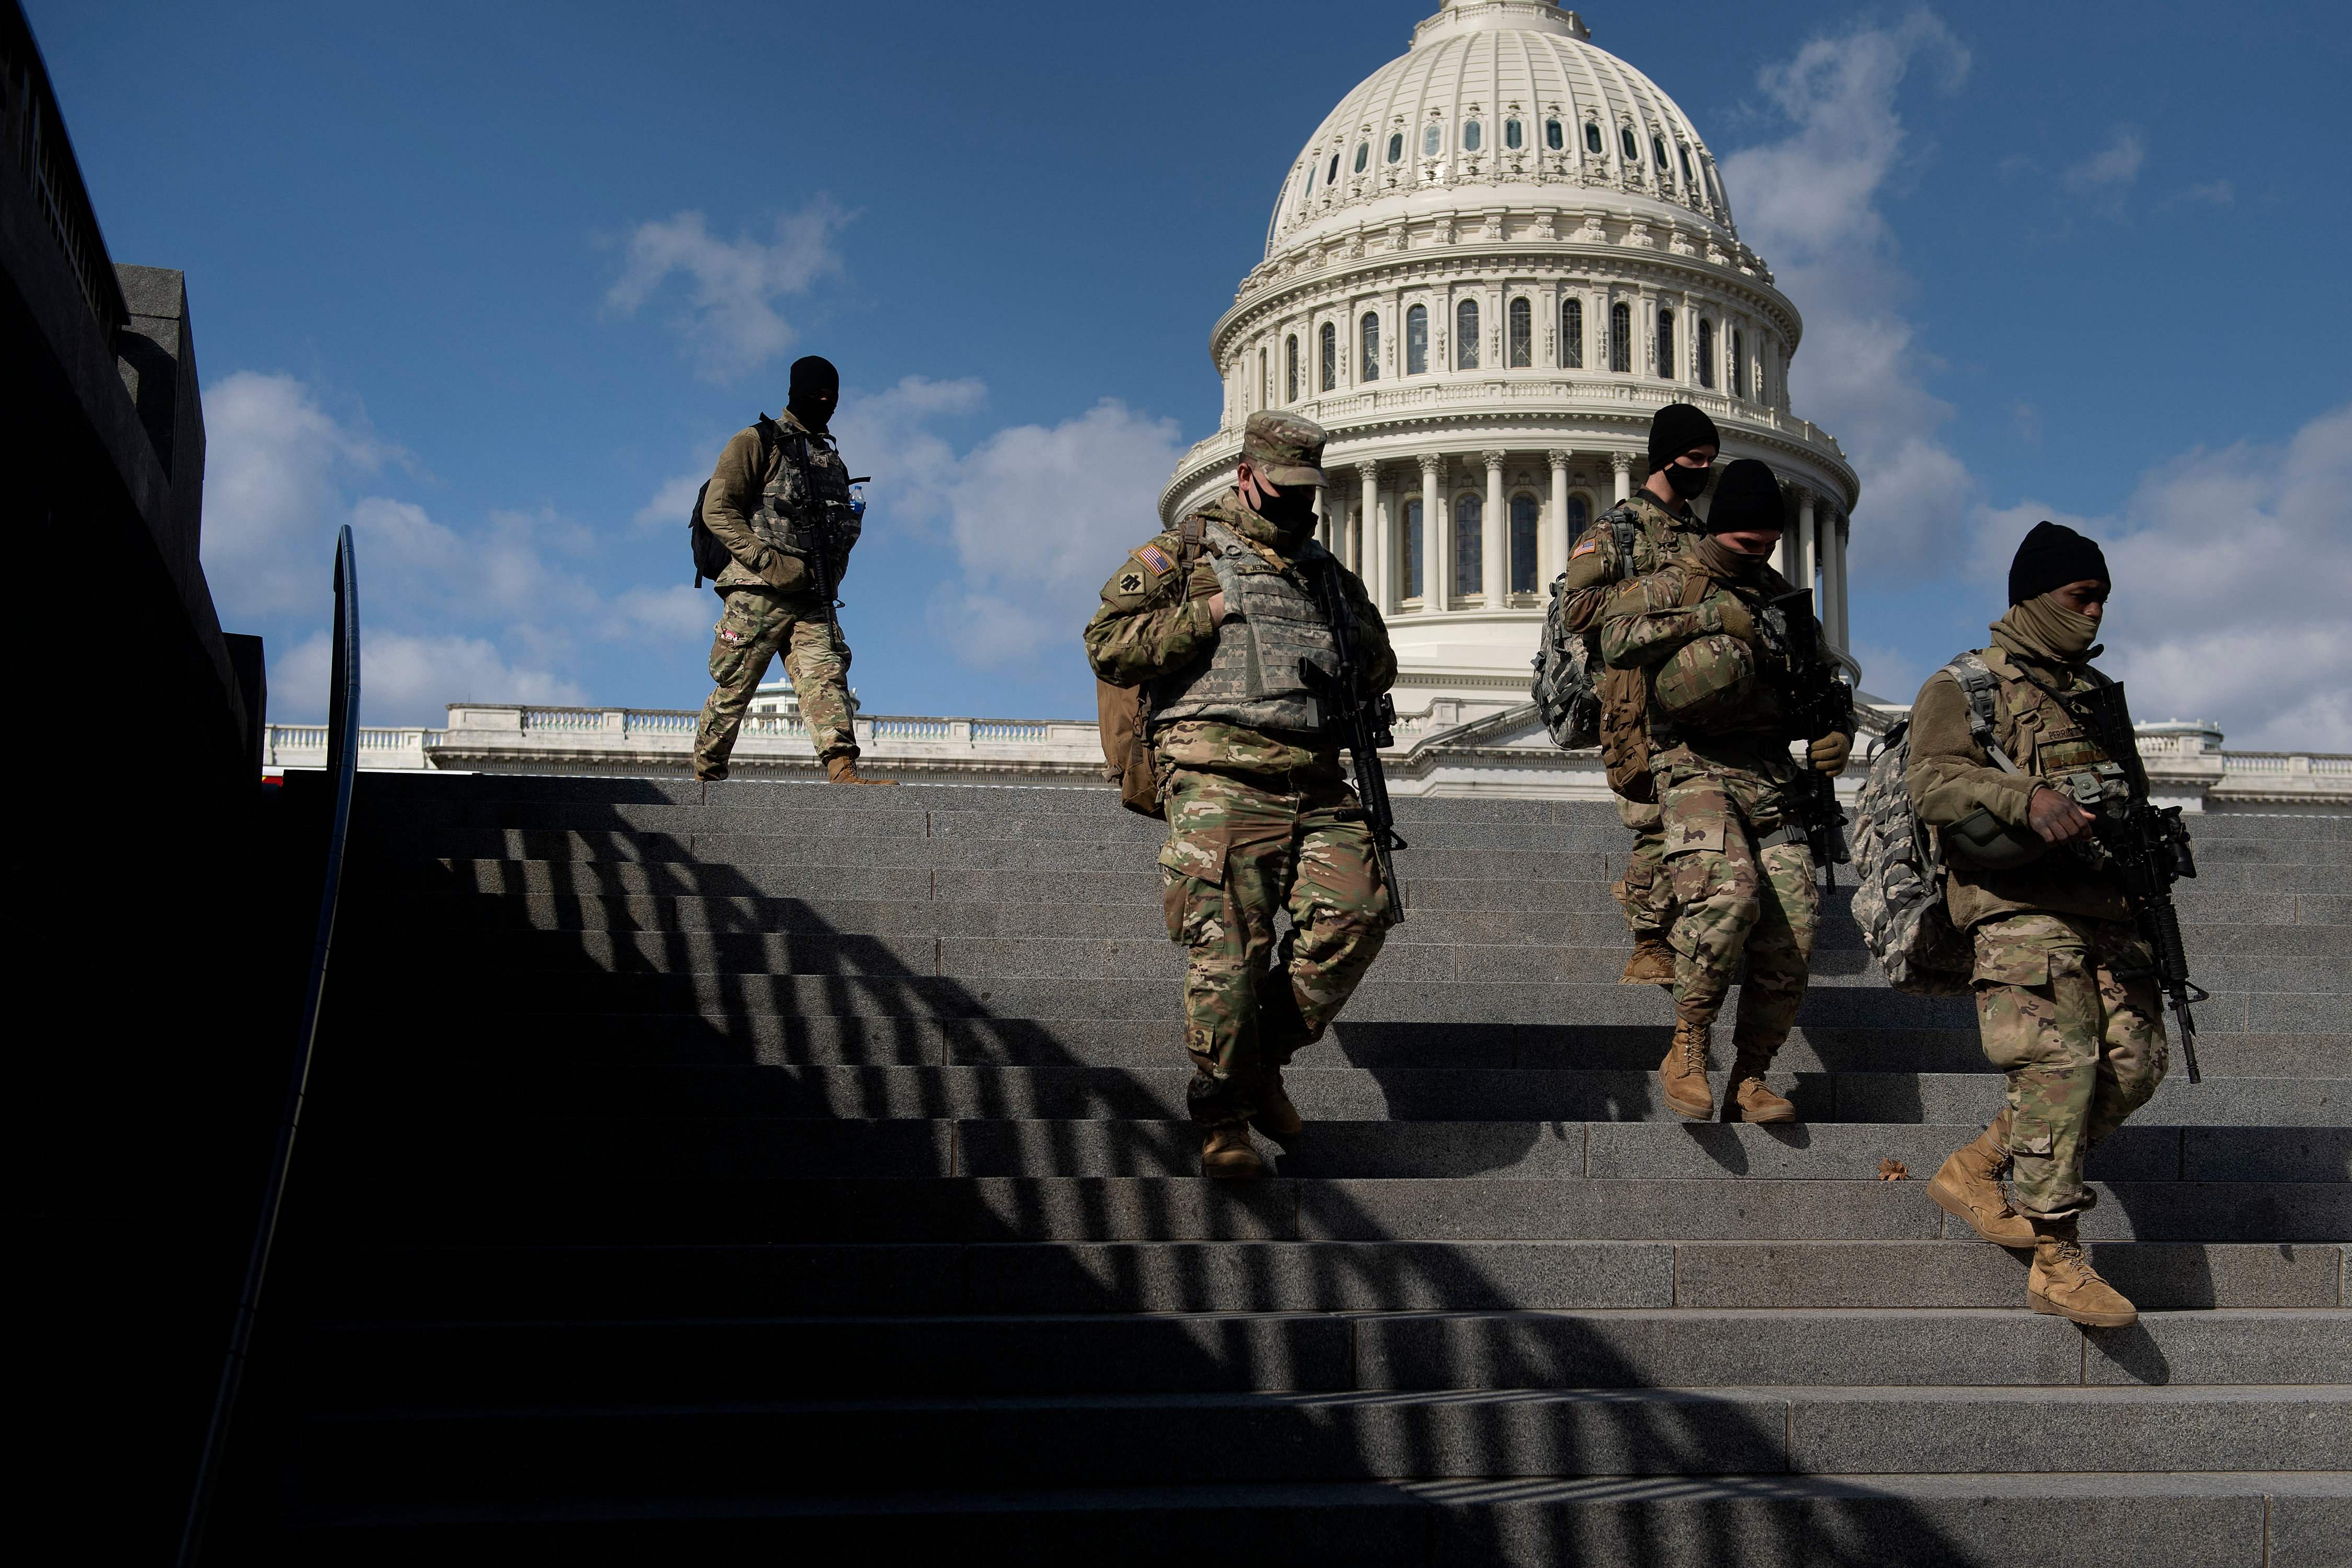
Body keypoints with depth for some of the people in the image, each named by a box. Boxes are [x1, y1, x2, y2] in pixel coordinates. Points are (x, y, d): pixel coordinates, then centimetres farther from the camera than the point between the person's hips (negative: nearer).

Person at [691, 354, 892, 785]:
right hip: (758, 593, -5)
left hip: (813, 600, 5)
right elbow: (718, 510, -6)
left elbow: (843, 530, 32)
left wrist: (831, 577, 11)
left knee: (826, 679, -13)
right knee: (732, 692, -1)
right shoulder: (758, 443, 5)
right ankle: (705, 779, 12)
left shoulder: (833, 462, 24)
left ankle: (843, 773, -28)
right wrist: (769, 562, -16)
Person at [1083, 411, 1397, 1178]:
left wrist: (1348, 628, 13)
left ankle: (1264, 1053, 5)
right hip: (1218, 774, -5)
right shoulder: (1183, 553, 10)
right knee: (1229, 941, -11)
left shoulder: (1328, 572, 26)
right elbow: (1108, 646, 0)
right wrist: (1210, 615, -5)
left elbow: (1380, 670, 34)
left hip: (1315, 780, 5)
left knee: (1359, 907, -14)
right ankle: (1223, 1120, 0)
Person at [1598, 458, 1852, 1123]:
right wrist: (1708, 616, -18)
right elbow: (1617, 639, -16)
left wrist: (1836, 731, 9)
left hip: (1770, 778, 6)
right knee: (1729, 890, -30)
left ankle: (1749, 1080, 5)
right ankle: (1687, 1050, -14)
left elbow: (1820, 684, 30)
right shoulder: (1675, 583, 4)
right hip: (1697, 769, -5)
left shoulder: (1782, 596, 21)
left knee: (1794, 929, -7)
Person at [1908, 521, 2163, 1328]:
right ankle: (2056, 1262, -10)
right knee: (2060, 1063, -15)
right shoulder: (1964, 686, 1)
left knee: (2134, 1063, 0)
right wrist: (2028, 798, -30)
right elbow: (1934, 784, -15)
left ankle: (1974, 1170, 15)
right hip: (2021, 905, -7)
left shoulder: (2098, 691, 25)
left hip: (2107, 905, 8)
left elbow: (2131, 794, 33)